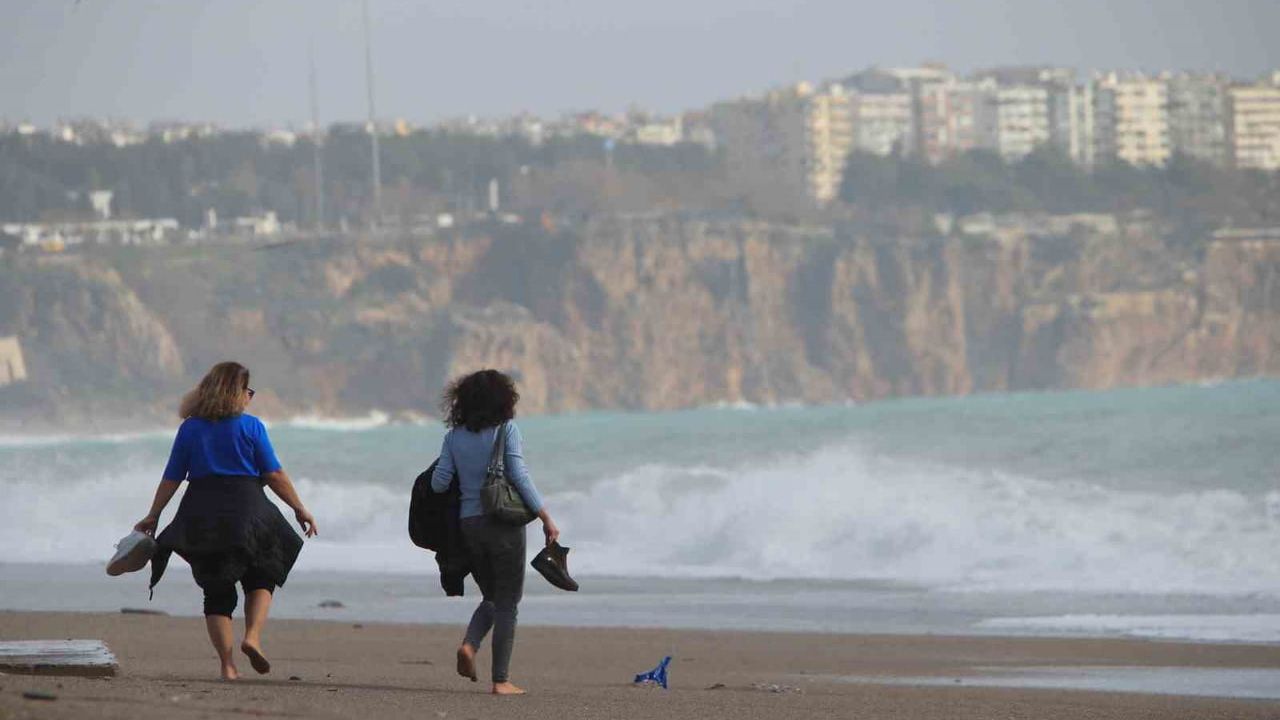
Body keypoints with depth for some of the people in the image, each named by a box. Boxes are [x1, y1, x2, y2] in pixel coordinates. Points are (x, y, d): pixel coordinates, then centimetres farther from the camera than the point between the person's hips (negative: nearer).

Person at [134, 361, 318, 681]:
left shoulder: (190, 428, 6)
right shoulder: (250, 427, -1)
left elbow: (171, 478, 7)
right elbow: (274, 475, -3)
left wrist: (153, 516, 15)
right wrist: (300, 509, 5)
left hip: (201, 516, 2)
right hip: (246, 511, -2)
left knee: (217, 593, 8)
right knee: (260, 579, 15)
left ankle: (227, 664, -1)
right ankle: (252, 636, -9)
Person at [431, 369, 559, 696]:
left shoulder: (455, 436, 4)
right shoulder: (506, 430, -8)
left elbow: (439, 481, 1)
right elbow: (519, 476, -14)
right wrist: (546, 518, -10)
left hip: (469, 523, 4)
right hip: (503, 522, -4)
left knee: (492, 597, 20)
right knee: (507, 601, 4)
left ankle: (469, 645, -8)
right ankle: (501, 680, 0)